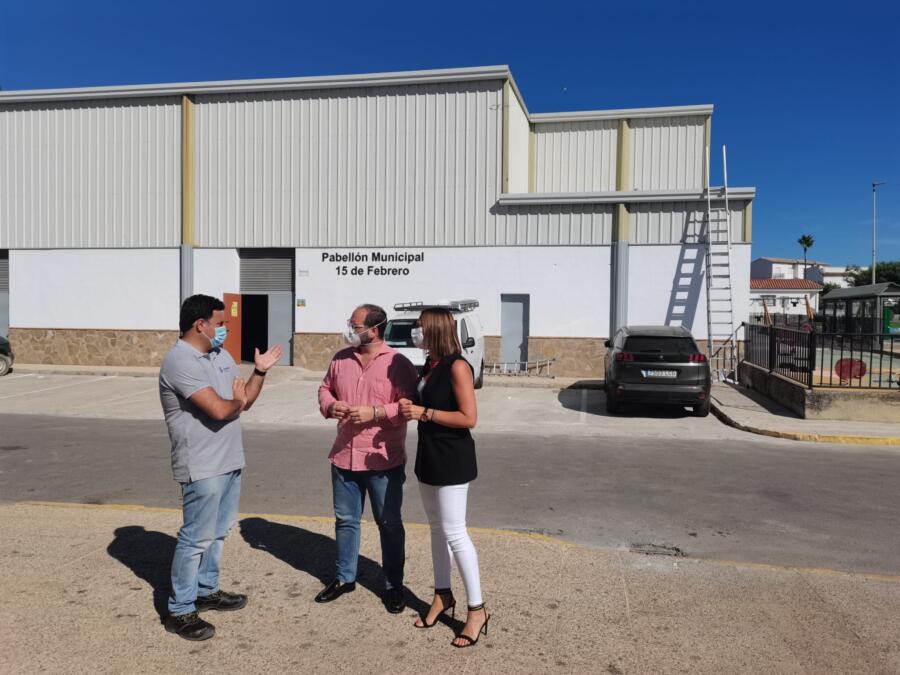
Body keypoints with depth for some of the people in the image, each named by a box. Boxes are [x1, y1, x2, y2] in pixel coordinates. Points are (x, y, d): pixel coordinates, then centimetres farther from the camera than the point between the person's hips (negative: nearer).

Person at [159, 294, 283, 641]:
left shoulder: (221, 355, 10)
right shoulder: (181, 362, -20)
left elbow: (244, 401, 13)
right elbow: (220, 409, -28)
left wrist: (260, 371, -1)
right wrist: (236, 401, -7)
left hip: (229, 461, 9)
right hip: (203, 467, -9)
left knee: (217, 532, 20)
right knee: (196, 538, 0)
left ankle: (206, 590, 36)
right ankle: (180, 611, 14)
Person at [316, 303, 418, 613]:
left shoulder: (398, 364, -11)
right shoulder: (341, 359, 6)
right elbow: (325, 388, 15)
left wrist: (375, 413, -23)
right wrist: (330, 406, -6)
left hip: (383, 460, -5)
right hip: (344, 457, 5)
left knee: (390, 524, 8)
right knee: (345, 520, 18)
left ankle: (394, 585, 24)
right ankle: (344, 577, 36)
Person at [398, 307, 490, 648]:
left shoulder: (457, 366, -17)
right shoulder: (429, 365, 9)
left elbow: (469, 418, -21)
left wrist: (424, 413, -20)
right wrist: (410, 407, -1)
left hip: (452, 459, -9)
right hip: (429, 455, 9)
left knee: (454, 533, -5)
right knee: (437, 528, 17)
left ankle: (477, 609, 6)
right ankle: (443, 595, 31)